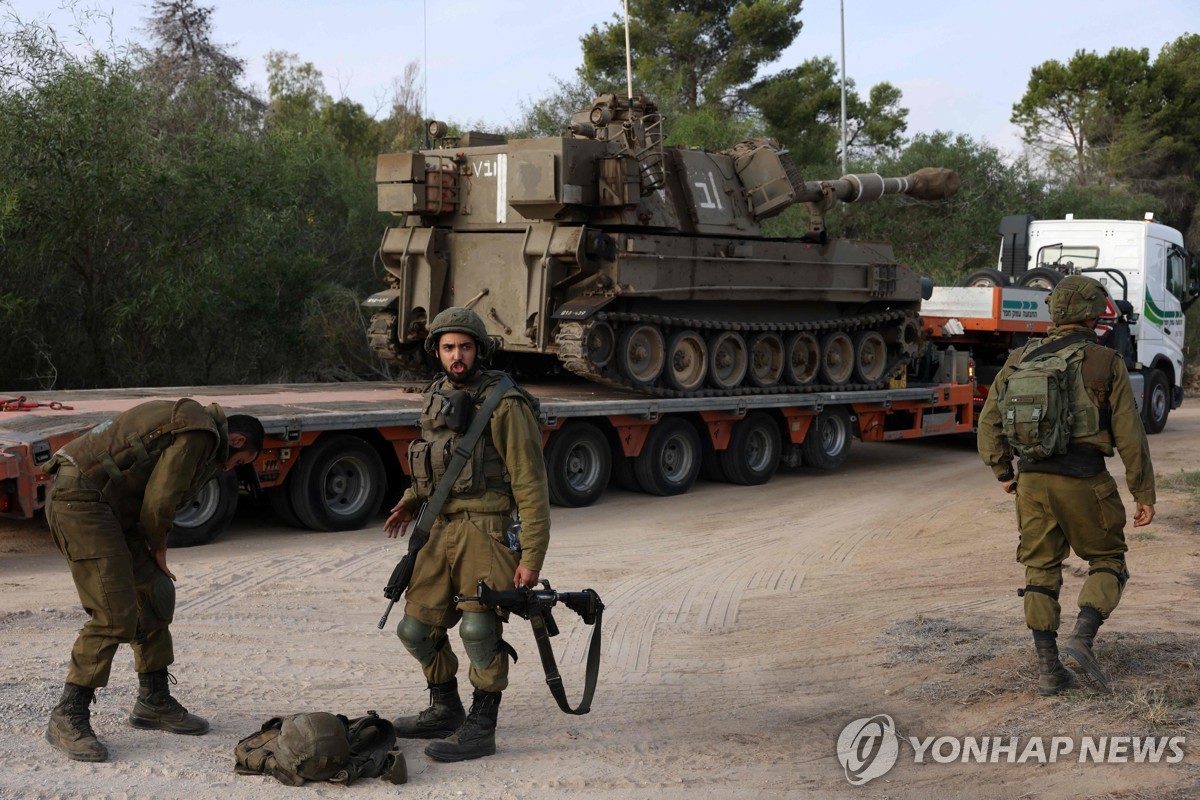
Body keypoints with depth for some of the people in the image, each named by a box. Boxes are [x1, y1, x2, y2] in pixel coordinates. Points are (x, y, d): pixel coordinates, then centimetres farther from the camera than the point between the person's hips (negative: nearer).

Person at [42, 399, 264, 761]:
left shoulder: (191, 423, 21)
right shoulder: (199, 433, -12)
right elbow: (158, 503, -15)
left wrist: (151, 551, 14)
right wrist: (158, 548, 2)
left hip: (107, 505, 11)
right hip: (80, 499, -11)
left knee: (155, 593, 14)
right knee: (115, 614, -13)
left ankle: (154, 701, 24)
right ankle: (67, 718, -4)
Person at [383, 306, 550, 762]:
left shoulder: (505, 405, -10)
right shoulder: (436, 398, 13)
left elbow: (530, 485, -12)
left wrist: (532, 555, -16)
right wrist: (412, 500, 15)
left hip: (486, 531, -8)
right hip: (441, 529, 8)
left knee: (479, 628, -13)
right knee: (417, 628, 10)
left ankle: (481, 729, 1)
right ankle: (445, 711, 29)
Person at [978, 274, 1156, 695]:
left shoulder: (1021, 359, 6)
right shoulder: (1106, 363, -4)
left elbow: (990, 420, 9)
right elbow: (1130, 434, -4)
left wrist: (1003, 471, 20)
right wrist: (1144, 495, 2)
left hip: (1032, 480, 3)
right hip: (1084, 480, -3)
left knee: (1041, 571, 11)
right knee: (1107, 561, 15)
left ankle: (1048, 669, 9)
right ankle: (1082, 637, -6)